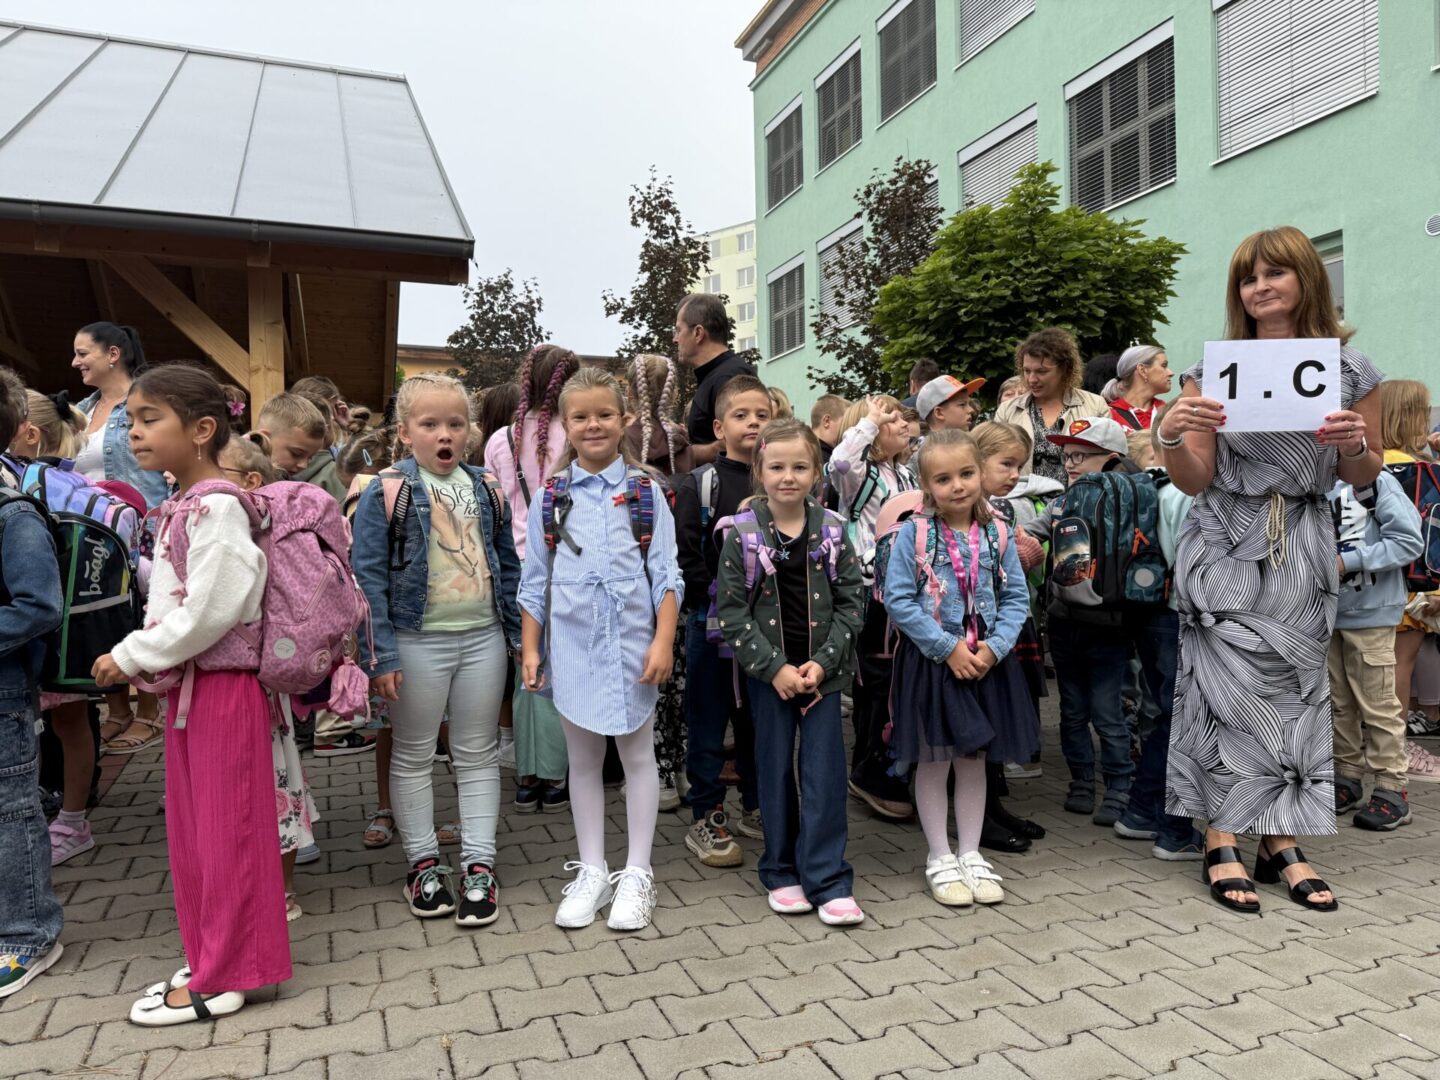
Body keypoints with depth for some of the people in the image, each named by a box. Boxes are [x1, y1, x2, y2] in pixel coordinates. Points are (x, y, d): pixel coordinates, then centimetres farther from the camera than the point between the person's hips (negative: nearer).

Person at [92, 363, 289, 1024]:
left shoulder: (217, 506, -17)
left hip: (222, 684, -9)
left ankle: (219, 979, 15)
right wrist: (142, 659, 6)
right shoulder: (180, 507, 11)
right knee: (191, 827, 16)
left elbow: (208, 612, -22)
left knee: (225, 828, 2)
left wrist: (130, 658, -13)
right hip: (186, 683, 9)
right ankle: (211, 958, 30)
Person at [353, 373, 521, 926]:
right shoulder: (387, 492, -8)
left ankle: (479, 865, 21)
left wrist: (520, 633, 9)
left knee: (478, 755, 10)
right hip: (418, 640, -3)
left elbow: (508, 565, 12)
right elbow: (368, 576, -10)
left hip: (483, 637, 4)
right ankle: (424, 864, 25)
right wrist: (379, 655, -14)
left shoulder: (486, 489, 6)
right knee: (414, 756, 10)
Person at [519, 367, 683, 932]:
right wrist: (530, 648, 3)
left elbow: (666, 573, -2)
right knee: (583, 759, 12)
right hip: (571, 643, 2)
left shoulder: (645, 489, 0)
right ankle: (592, 871, 25)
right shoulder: (551, 496, 4)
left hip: (632, 641, -1)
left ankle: (636, 874, 21)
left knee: (637, 754, 8)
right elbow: (534, 579, 7)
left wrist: (663, 641, -10)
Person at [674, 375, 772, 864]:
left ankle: (757, 807, 29)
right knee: (708, 722, 5)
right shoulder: (700, 484, -4)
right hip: (712, 621, -3)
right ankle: (706, 819, 16)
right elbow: (686, 554, -9)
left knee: (760, 719, 14)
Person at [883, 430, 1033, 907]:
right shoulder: (914, 533, -10)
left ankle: (971, 854, 27)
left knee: (974, 759, 13)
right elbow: (898, 599, -13)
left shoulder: (996, 534, 0)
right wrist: (949, 647, -16)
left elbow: (1016, 598, 3)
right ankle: (940, 858, 22)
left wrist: (995, 646, -12)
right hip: (930, 660, -3)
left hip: (985, 659, 3)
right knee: (934, 761, 7)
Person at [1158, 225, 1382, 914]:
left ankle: (1281, 843, 17)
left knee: (1294, 689, 6)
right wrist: (1170, 436, -21)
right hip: (1225, 547, -2)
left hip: (1300, 552, 2)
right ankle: (1222, 843, 3)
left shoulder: (1350, 370, 2)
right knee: (1229, 688, -4)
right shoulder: (1213, 370, -1)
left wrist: (1353, 445, -12)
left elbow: (1364, 476, 10)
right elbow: (1194, 481, -2)